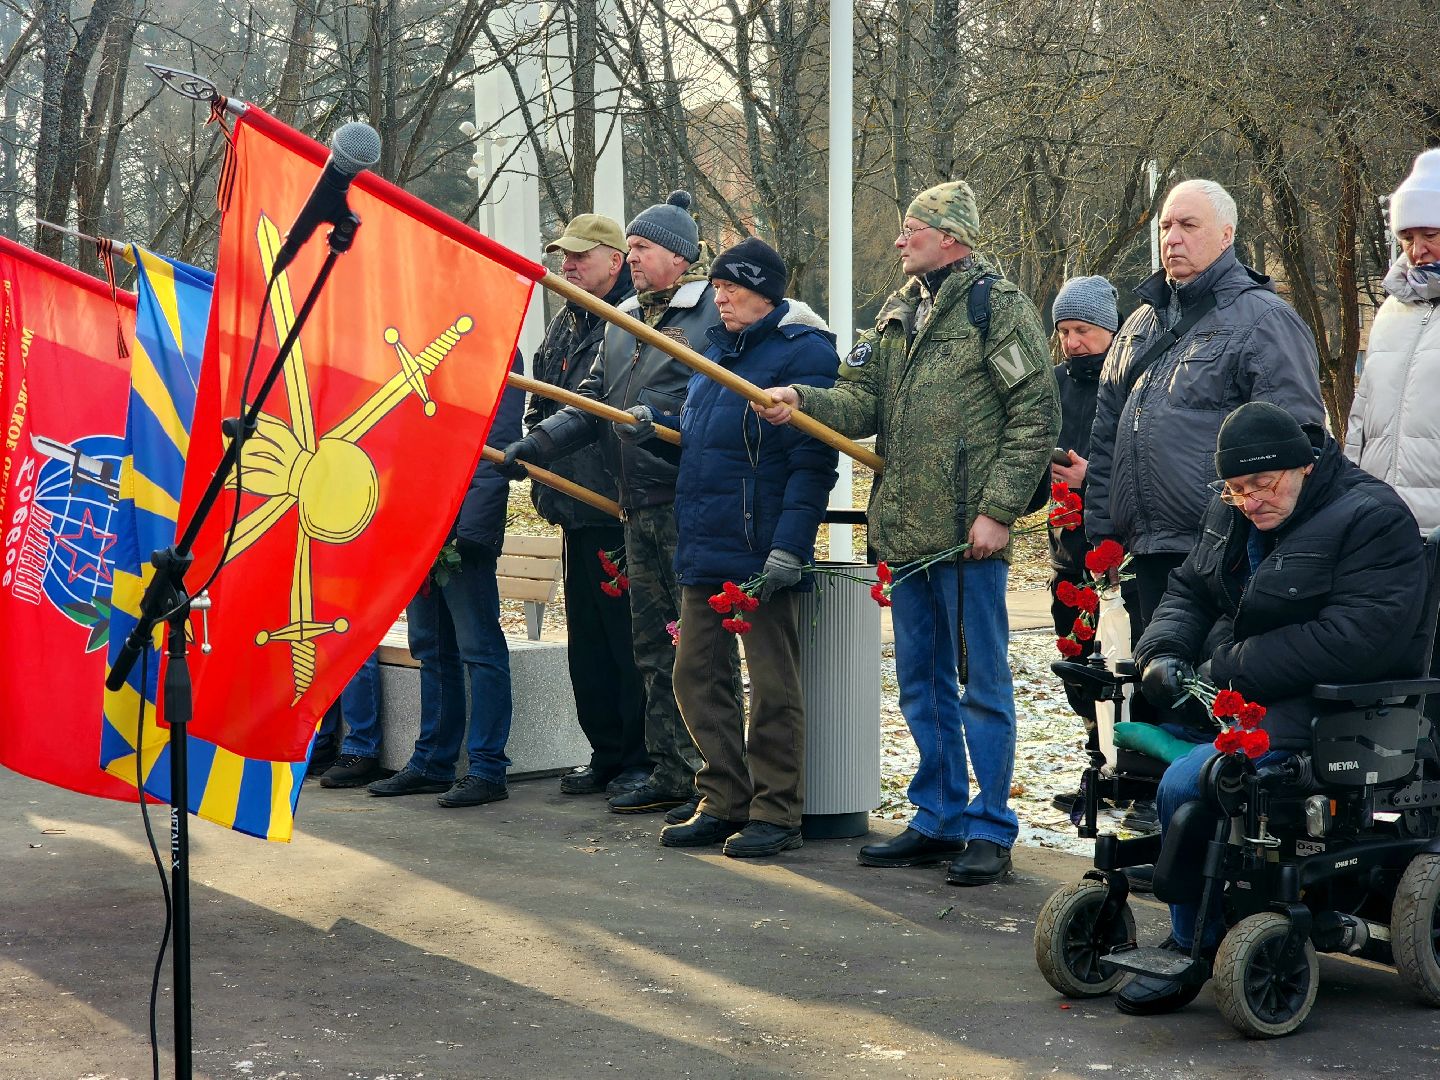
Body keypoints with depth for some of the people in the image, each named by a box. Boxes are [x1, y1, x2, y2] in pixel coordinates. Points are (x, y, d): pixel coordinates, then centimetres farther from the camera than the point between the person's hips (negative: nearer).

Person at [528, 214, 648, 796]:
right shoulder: (563, 327, 18)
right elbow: (539, 408, 26)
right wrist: (542, 480, 17)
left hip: (620, 510, -9)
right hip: (577, 508, 9)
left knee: (629, 634, -5)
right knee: (586, 634, 13)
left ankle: (643, 759, 2)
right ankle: (607, 753, 21)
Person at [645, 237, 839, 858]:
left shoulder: (803, 352, -9)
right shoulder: (717, 350, 17)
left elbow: (813, 461, -15)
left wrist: (789, 547, -21)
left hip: (762, 551, -8)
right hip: (703, 550, 9)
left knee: (772, 684, -1)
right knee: (697, 675, 10)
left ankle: (775, 813, 6)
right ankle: (724, 803, 19)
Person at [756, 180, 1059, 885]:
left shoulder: (997, 306, -8)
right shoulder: (898, 314, 16)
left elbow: (1035, 416, -11)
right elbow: (864, 402, 9)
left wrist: (997, 510, -16)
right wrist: (802, 402, -10)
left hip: (969, 535, -8)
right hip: (906, 532, 8)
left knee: (980, 683, -1)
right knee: (922, 684, 14)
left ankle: (989, 830, 6)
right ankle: (938, 820, 24)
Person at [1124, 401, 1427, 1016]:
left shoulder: (1371, 517, -15)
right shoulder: (1231, 514, 11)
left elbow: (1355, 637, -25)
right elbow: (1189, 591, 19)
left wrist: (1225, 671, -24)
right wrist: (1163, 652, -6)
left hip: (1324, 704, -9)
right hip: (1232, 689, 9)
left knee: (1186, 786, -26)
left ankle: (1192, 951, -11)